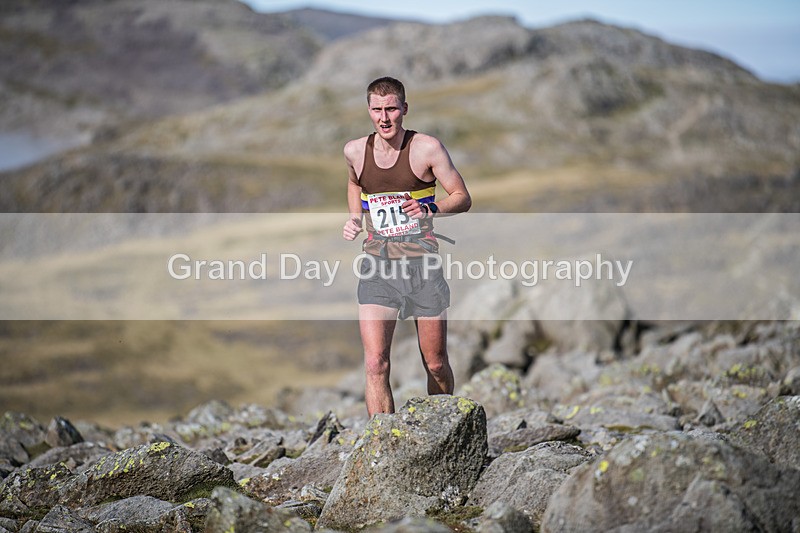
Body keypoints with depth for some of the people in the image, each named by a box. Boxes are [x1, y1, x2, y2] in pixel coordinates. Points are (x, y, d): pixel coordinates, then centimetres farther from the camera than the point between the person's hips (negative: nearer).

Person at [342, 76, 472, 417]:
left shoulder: (427, 148, -6)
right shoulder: (355, 151, 3)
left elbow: (463, 198, -1)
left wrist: (429, 209, -19)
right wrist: (355, 218, 10)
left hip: (422, 261, -1)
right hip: (377, 264, 2)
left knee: (435, 364, 8)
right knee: (375, 363, -13)